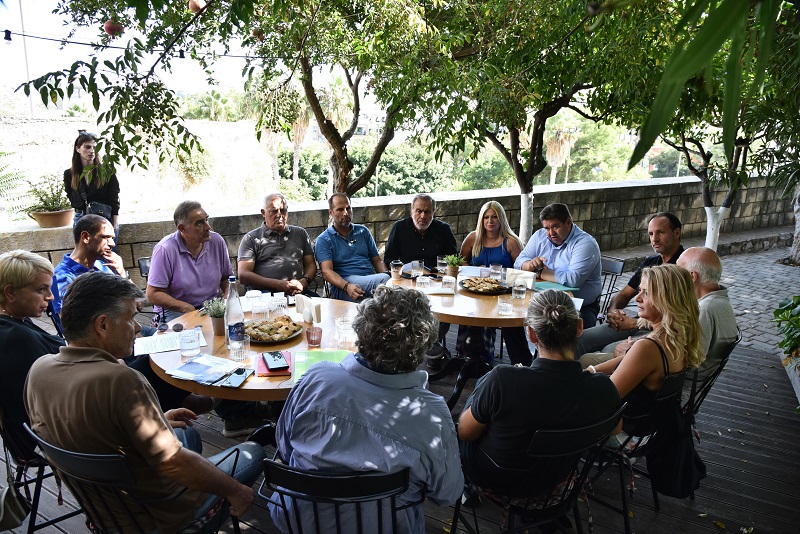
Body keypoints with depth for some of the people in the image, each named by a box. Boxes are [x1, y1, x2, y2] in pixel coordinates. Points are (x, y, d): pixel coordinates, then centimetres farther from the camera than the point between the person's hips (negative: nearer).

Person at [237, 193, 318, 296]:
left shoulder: (300, 233, 23)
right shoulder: (251, 238, 12)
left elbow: (311, 265, 20)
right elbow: (243, 275, 1)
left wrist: (304, 281, -5)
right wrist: (277, 284, -12)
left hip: (297, 292, 2)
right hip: (265, 294, -2)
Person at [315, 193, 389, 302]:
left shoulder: (363, 231, 23)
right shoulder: (323, 240, 8)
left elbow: (377, 261, 21)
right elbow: (326, 271, -5)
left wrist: (386, 275, -5)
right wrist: (347, 286, -26)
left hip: (372, 279, 5)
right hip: (342, 285, -5)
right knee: (383, 279, -34)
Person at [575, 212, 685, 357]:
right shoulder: (650, 262, 16)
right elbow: (624, 294, 20)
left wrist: (634, 323, -16)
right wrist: (613, 310, -3)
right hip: (637, 322, 8)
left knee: (609, 351, -31)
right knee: (579, 339, -10)